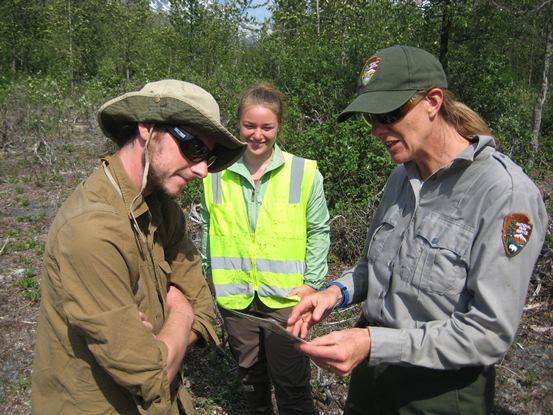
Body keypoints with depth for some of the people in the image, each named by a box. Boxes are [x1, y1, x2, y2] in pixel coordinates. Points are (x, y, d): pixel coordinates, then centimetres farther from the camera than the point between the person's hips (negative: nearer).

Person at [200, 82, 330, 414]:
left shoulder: (304, 172, -8)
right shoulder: (217, 174, -1)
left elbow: (318, 231, -2)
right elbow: (209, 228, 10)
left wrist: (313, 282, -6)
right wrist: (209, 273, 13)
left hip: (285, 295, -3)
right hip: (234, 294, 3)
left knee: (292, 386, 4)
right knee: (250, 374, 22)